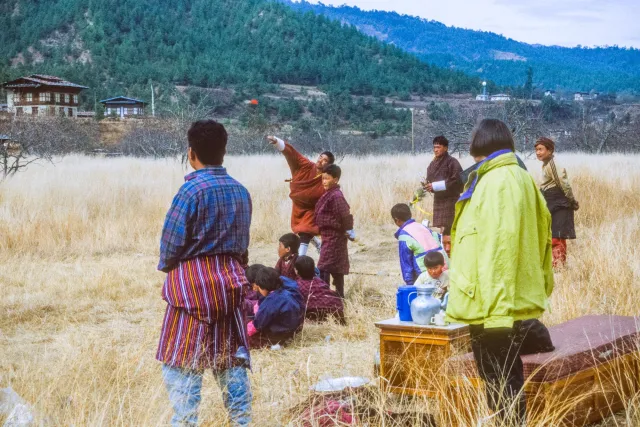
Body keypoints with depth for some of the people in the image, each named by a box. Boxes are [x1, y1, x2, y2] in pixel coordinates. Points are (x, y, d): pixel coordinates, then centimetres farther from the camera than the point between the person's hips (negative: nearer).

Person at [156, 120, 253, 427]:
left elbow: (171, 242, -10)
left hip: (193, 285, -6)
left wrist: (166, 266, 9)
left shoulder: (192, 190, -14)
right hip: (230, 282, 6)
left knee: (182, 366, 1)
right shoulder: (241, 191, 5)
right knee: (232, 360, 12)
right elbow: (243, 243, 9)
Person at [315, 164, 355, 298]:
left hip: (333, 237, -10)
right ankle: (339, 295, 25)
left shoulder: (336, 196, -20)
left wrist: (349, 232, -14)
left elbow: (346, 215, -21)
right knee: (336, 268, 16)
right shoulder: (329, 194, 10)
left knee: (323, 268, -12)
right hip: (332, 236, 10)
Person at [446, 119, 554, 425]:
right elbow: (540, 236, 17)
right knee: (507, 380, 18)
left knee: (500, 386, -3)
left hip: (494, 306, -10)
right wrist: (541, 282, 23)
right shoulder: (519, 178, 12)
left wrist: (496, 309, -22)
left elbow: (499, 247, -21)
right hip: (505, 302, 10)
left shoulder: (497, 182, -16)